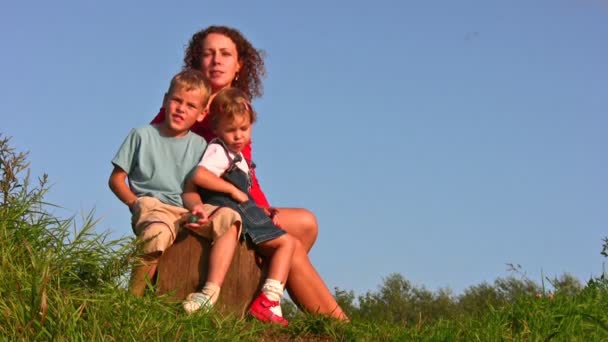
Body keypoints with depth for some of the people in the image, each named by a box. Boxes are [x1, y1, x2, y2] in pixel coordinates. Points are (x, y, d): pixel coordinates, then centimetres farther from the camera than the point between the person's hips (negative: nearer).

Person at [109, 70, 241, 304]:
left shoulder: (199, 145, 16)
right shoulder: (143, 135, 8)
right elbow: (116, 179, 8)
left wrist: (200, 212, -11)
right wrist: (135, 202, -9)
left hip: (187, 210, 4)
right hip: (152, 206, -4)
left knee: (229, 218, -24)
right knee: (158, 234, -40)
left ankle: (211, 293, -34)